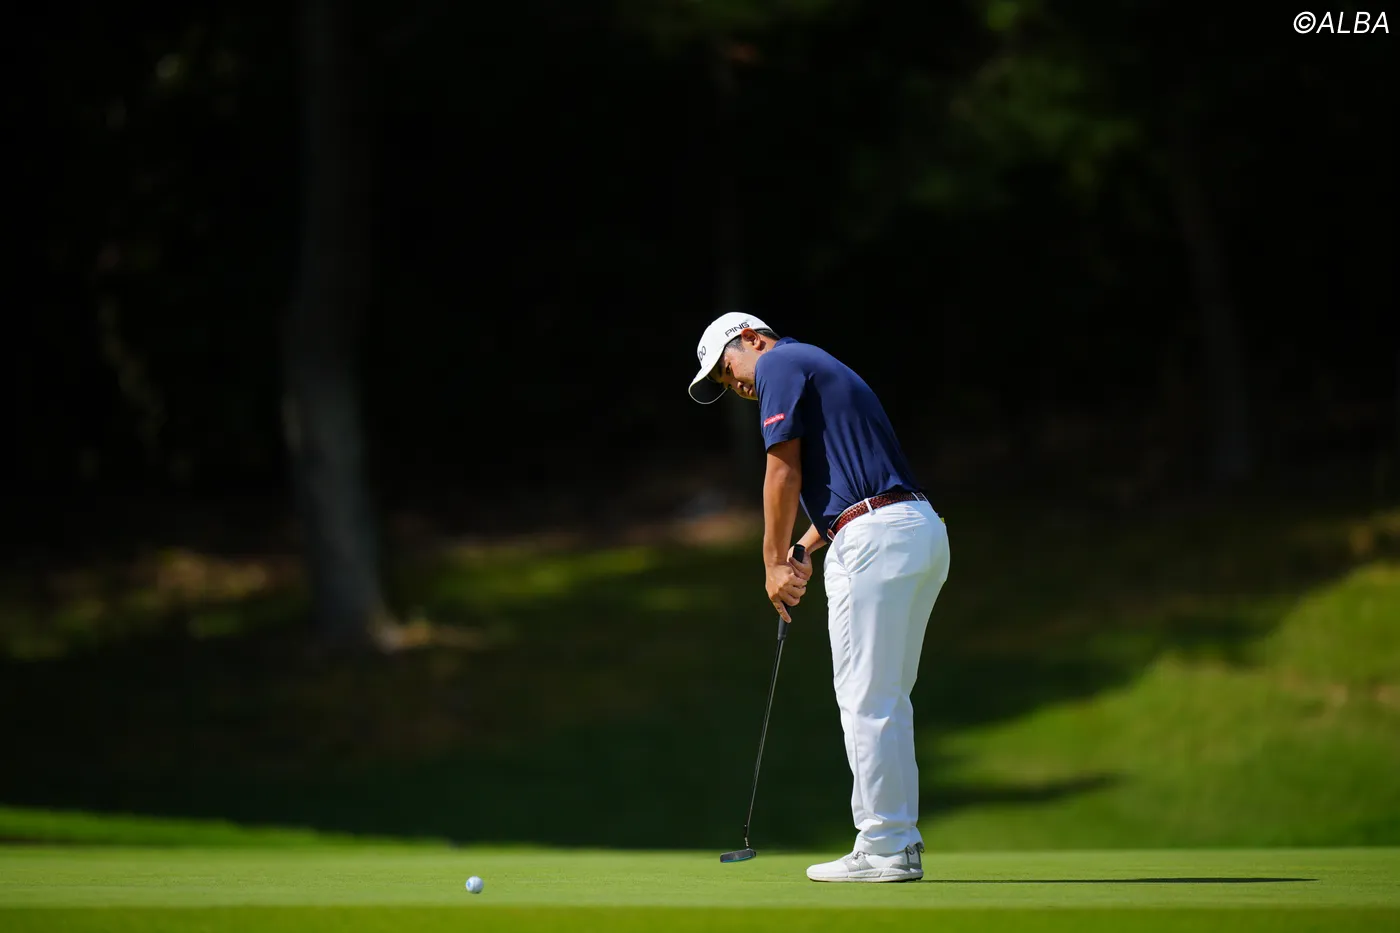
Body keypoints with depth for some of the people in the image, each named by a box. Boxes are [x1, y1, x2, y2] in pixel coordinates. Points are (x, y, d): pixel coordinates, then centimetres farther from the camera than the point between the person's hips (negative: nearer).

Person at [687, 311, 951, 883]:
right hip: (923, 532, 10)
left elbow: (784, 473, -6)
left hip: (875, 538, -10)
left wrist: (774, 563, 2)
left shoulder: (779, 365, 0)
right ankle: (898, 841, 16)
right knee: (885, 700, 15)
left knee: (867, 701, -5)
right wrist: (802, 553, 18)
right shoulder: (821, 370, 28)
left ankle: (884, 848, -5)